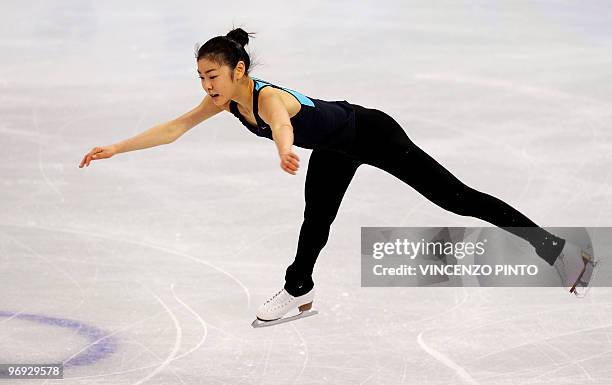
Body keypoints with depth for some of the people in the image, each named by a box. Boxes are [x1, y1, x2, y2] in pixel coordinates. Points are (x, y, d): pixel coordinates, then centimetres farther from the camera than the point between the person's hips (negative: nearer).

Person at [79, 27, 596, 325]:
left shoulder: (269, 97, -38)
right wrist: (115, 149, -11)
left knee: (454, 197, -6)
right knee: (316, 220, 9)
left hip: (370, 133, -8)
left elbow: (281, 124, -63)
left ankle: (555, 247, -1)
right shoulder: (226, 101, -13)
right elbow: (173, 129, -5)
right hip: (336, 147, 8)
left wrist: (286, 152, -85)